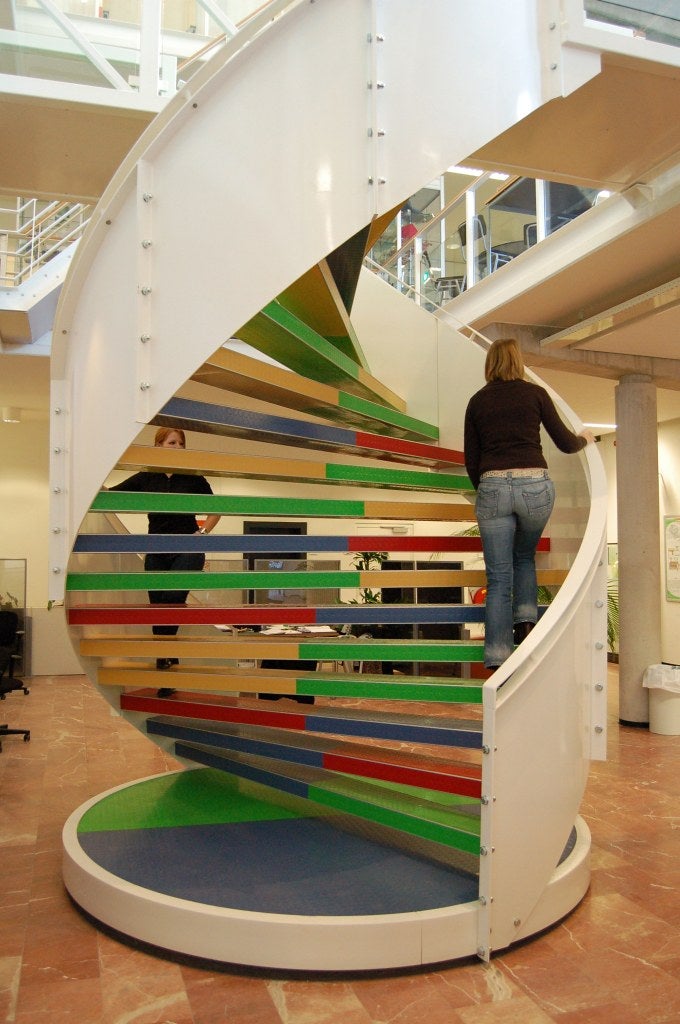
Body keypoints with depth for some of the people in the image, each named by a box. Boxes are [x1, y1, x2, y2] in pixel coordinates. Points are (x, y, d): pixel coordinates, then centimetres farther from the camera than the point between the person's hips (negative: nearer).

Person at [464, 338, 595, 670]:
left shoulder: (477, 401, 12)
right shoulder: (535, 393, 7)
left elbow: (471, 460, 12)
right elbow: (565, 443, 11)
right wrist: (584, 439, 33)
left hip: (493, 487, 0)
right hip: (535, 485, 0)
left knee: (499, 577, 4)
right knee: (525, 556, 26)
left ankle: (498, 657, -1)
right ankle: (525, 621, 11)